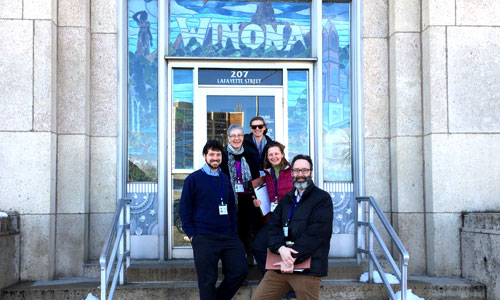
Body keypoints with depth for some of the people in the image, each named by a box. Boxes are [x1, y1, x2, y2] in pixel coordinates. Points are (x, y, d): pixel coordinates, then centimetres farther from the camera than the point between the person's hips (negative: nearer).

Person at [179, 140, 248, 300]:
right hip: (204, 238, -5)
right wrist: (192, 234, -8)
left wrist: (234, 231, 9)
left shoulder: (225, 179, 14)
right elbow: (184, 208, -2)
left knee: (240, 271, -2)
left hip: (228, 237, 5)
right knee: (207, 281, -1)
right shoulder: (193, 179, -1)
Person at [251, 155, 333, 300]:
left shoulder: (323, 199, -2)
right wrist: (281, 248, -15)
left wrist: (292, 258, -18)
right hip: (280, 266, 6)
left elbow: (315, 234, -12)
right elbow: (273, 225, 6)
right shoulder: (286, 199, 18)